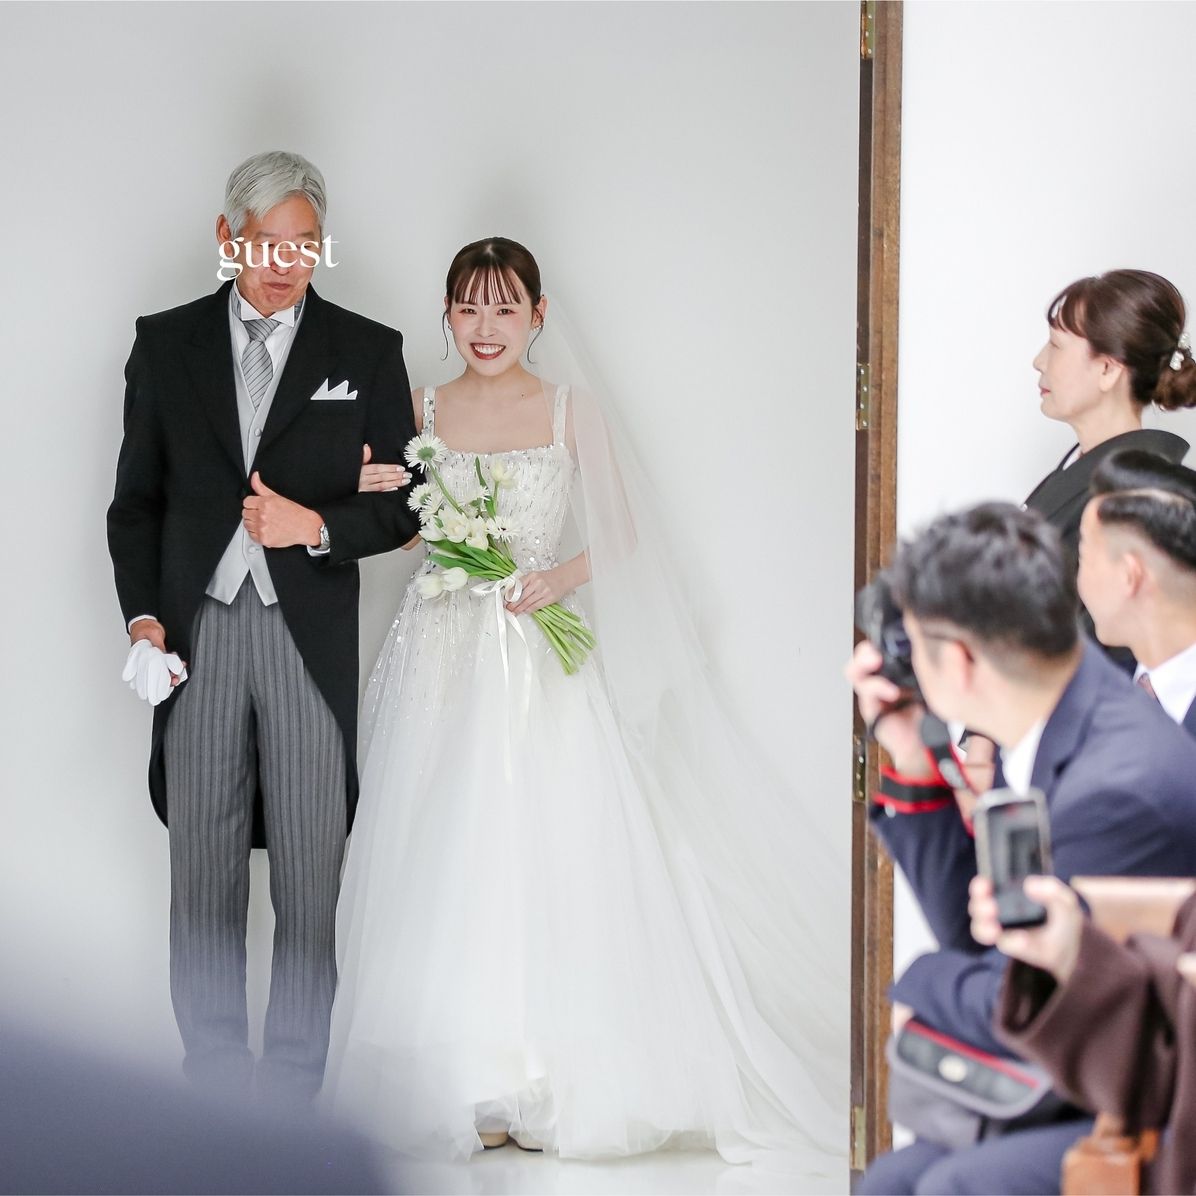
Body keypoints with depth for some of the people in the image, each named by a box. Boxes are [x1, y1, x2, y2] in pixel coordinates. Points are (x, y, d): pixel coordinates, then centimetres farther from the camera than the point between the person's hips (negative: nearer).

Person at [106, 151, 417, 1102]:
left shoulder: (367, 352, 5)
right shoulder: (167, 344, 9)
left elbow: (401, 508, 6)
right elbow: (136, 500, 11)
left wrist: (318, 526, -12)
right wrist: (142, 616, -1)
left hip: (311, 640, -1)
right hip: (197, 633, 1)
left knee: (312, 880, 1)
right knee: (203, 875, 5)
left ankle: (293, 1098, 9)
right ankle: (214, 1094, 14)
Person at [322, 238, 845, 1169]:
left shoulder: (572, 413, 2)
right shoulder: (419, 412, 7)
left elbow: (627, 532, 3)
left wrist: (566, 575, -14)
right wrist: (369, 496, -7)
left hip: (544, 669, -2)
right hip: (444, 666, 2)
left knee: (550, 861, -6)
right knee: (446, 869, -1)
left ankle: (551, 1086, 1)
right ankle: (463, 1084, 6)